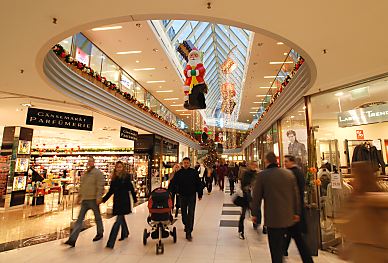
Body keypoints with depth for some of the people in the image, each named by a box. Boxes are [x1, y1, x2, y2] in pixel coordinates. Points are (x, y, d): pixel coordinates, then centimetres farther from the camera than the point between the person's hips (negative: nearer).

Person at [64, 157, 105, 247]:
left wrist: (98, 197, -23)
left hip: (93, 199, -7)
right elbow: (81, 186, 21)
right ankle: (72, 240, 9)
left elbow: (100, 186, -18)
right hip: (84, 200, 7)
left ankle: (100, 234, 30)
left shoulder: (98, 173, -12)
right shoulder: (84, 173, 13)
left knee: (97, 217, 11)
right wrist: (79, 196, 18)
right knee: (79, 219, 6)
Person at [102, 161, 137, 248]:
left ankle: (110, 243, -8)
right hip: (117, 201, 6)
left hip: (124, 201, -6)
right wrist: (103, 199, 2)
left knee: (118, 221, -9)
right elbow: (111, 191, 10)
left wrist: (135, 200, 0)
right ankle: (125, 233, 44)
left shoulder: (126, 176, -9)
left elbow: (131, 189, -4)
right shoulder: (114, 178, 5)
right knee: (121, 218, 21)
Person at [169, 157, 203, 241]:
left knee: (191, 214, -4)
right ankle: (186, 226, 42)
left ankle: (188, 233, 1)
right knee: (184, 213, 17)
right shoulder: (178, 173, -2)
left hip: (192, 196, -2)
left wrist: (200, 194, 3)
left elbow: (198, 184, 1)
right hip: (182, 196, 2)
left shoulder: (194, 172, -4)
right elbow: (174, 184, 0)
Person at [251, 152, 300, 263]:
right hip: (288, 217, 5)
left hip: (273, 217, -5)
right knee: (280, 244, 22)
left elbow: (256, 196, -8)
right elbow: (296, 194, 6)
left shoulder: (262, 175, -12)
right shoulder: (289, 173, 0)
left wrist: (254, 214, 3)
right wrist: (297, 212, 16)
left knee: (275, 248, 7)